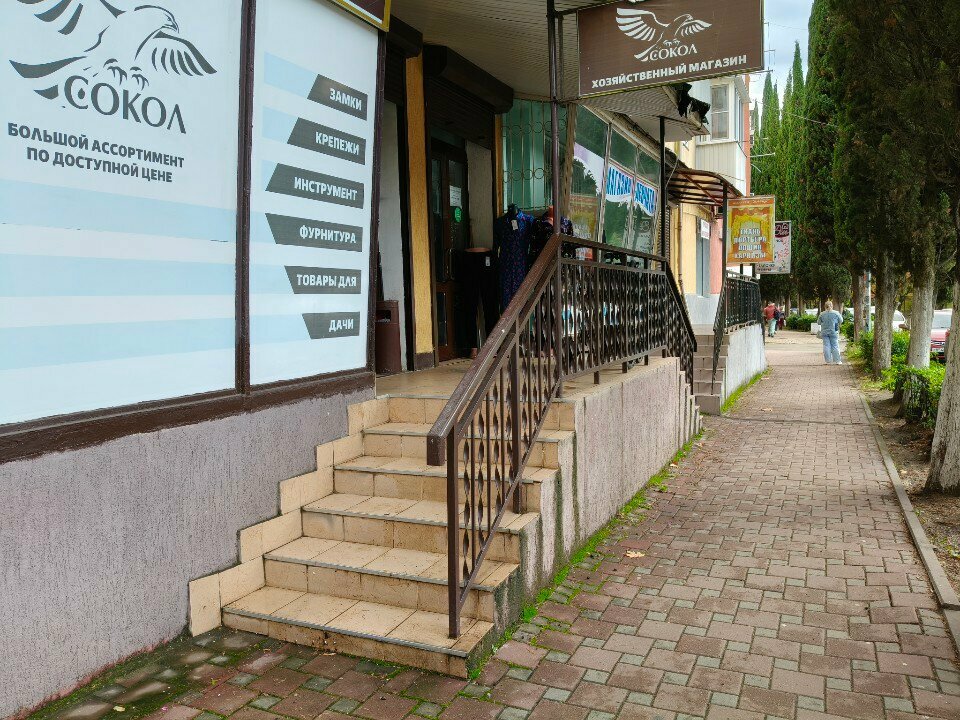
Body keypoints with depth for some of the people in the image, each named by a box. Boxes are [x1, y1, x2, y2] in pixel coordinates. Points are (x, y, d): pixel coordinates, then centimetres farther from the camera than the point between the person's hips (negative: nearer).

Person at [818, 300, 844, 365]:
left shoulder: (822, 314, -3)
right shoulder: (836, 313, -5)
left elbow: (818, 322, 6)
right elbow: (841, 320, 6)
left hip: (824, 332, 1)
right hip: (833, 332, -1)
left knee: (826, 346, 3)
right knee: (835, 346, 5)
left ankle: (828, 361, 3)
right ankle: (837, 361, 7)